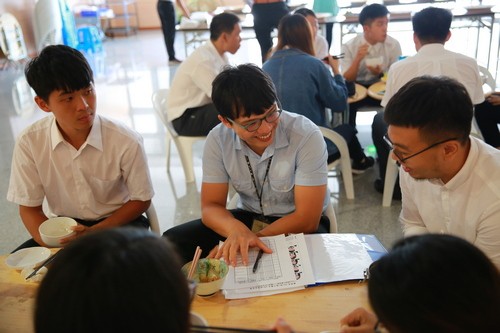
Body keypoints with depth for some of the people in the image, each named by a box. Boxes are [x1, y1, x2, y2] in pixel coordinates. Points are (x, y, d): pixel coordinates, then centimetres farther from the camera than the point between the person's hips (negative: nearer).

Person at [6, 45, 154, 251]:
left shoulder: (127, 142, -21)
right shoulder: (29, 143, -15)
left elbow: (141, 200, -7)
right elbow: (29, 208, -4)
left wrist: (95, 233, -17)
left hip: (118, 223, -2)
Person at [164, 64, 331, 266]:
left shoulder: (306, 135, -24)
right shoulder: (218, 140, -13)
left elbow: (307, 219, -22)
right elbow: (211, 206, -10)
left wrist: (251, 238, -29)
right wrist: (237, 230, -33)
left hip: (297, 226, -2)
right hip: (248, 218, 3)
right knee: (173, 242, -16)